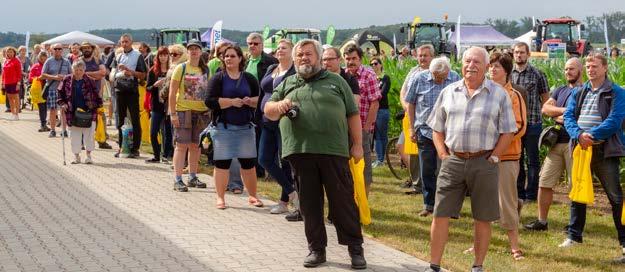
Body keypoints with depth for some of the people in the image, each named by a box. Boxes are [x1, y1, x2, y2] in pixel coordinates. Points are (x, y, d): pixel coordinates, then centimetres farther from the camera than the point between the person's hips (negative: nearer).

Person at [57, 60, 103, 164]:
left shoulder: (90, 82, -2)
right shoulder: (67, 81, 1)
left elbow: (97, 96, 5)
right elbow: (60, 94, 9)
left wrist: (97, 105, -7)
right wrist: (62, 104, -5)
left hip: (88, 112, -1)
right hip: (72, 113, 1)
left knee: (89, 134, 0)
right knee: (74, 136, 6)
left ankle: (88, 155, 15)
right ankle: (76, 156, 18)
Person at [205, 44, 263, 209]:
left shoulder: (249, 78, 9)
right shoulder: (218, 78, 0)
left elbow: (260, 99, 9)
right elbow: (210, 101, -10)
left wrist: (251, 101, -12)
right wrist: (231, 102, -16)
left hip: (245, 127, 2)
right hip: (222, 126, -2)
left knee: (248, 162, 6)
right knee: (222, 163, -1)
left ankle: (252, 196, 17)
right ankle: (220, 198, 8)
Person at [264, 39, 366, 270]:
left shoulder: (336, 81, 11)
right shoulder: (287, 84, 17)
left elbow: (352, 115, 9)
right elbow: (268, 111, 15)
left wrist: (357, 145, 2)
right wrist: (279, 106, -8)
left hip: (334, 151, -2)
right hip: (300, 152, 2)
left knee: (343, 201, 0)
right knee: (309, 203, 6)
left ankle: (355, 248, 9)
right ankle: (316, 249, 16)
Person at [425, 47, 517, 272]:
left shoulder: (498, 94, 2)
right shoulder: (448, 92, 10)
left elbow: (508, 132, 1)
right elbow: (437, 129, 14)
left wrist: (493, 158, -6)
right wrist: (444, 155, 3)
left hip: (484, 163, -2)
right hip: (453, 161, 2)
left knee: (483, 219, 5)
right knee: (440, 215, 0)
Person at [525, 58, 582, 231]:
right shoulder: (560, 91, 20)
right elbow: (545, 108, 6)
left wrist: (561, 117, -6)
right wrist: (565, 110, -7)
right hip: (557, 143, 6)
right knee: (545, 182, 4)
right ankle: (542, 221, 11)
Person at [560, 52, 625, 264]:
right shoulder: (578, 93, 13)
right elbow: (568, 117, 2)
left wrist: (592, 135, -22)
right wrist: (579, 135, -17)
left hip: (605, 151, -5)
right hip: (580, 149, 5)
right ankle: (574, 236, 22)